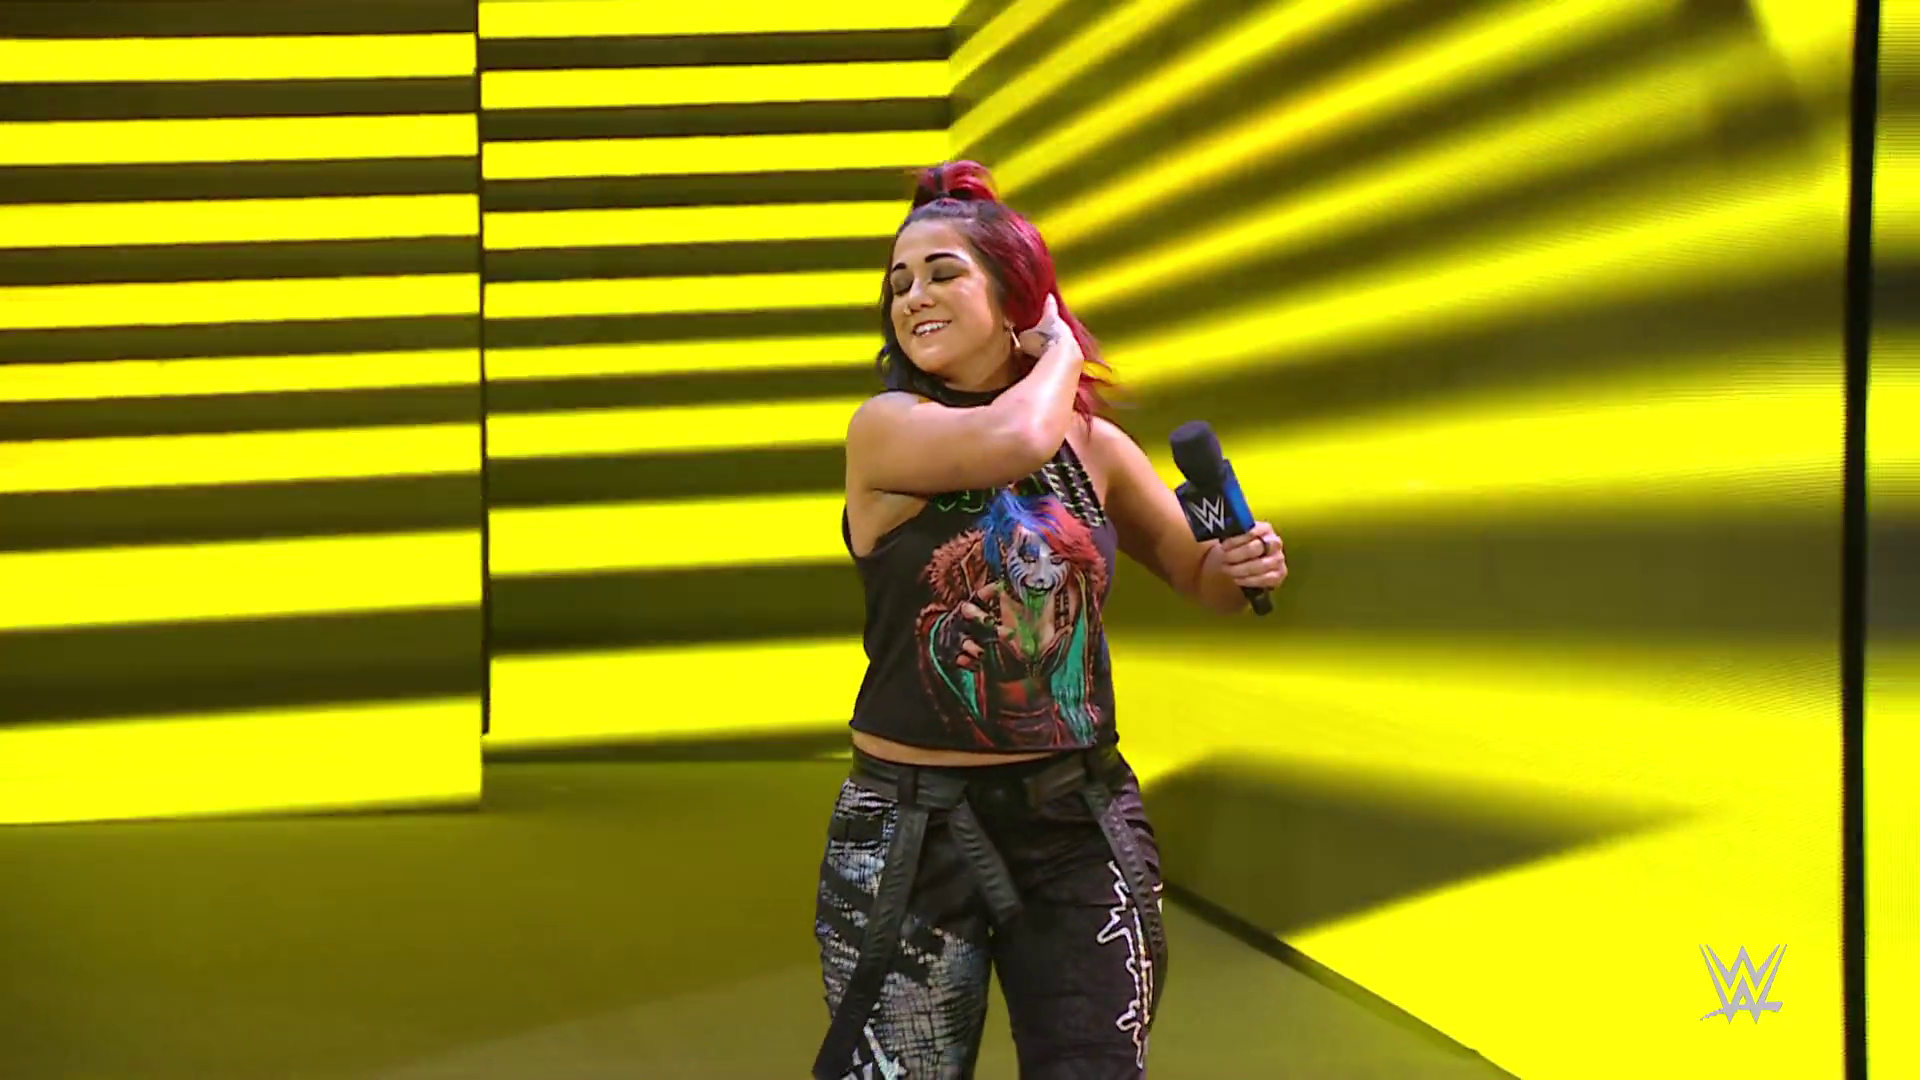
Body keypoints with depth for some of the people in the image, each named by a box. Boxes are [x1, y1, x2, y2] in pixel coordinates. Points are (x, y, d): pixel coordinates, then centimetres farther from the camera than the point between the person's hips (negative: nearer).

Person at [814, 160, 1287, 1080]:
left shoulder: (1094, 445, 6)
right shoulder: (886, 427, -6)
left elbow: (1202, 577, 19)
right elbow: (1014, 440, -26)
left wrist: (1248, 563, -5)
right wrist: (1061, 353, -6)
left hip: (1080, 823, 3)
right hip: (913, 828, -3)